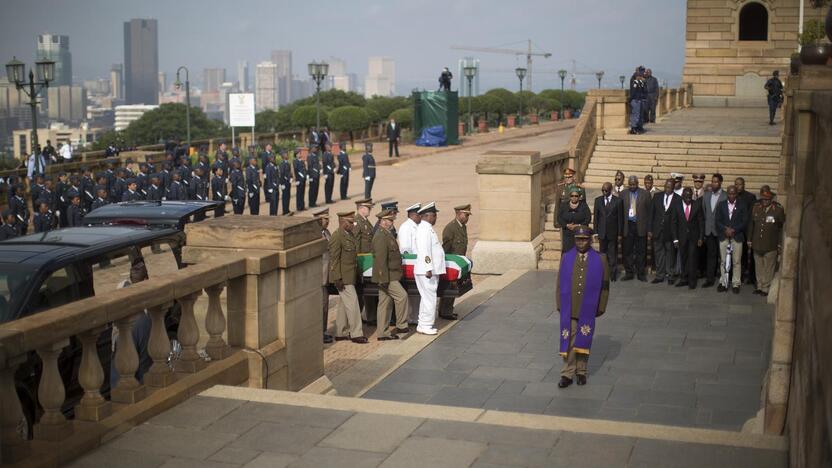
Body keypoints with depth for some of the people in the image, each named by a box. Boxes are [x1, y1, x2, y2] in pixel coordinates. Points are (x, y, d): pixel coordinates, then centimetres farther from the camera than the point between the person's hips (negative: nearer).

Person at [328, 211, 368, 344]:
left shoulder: (350, 234, 12)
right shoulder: (337, 237, -16)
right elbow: (334, 259, -18)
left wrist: (356, 275, 19)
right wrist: (337, 279, -20)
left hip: (350, 277, 9)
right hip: (343, 278, -9)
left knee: (344, 305, 15)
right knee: (352, 303, -7)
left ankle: (341, 333, 23)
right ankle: (356, 334, -1)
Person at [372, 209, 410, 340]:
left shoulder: (388, 234, 16)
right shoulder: (380, 237, -17)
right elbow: (381, 260, -22)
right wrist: (384, 279, -24)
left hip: (390, 275, 10)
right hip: (386, 276, -10)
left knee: (385, 304, 11)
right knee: (402, 296, -9)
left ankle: (383, 333, 14)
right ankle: (401, 326, 1)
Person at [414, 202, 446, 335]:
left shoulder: (427, 228, 17)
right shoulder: (424, 229, -16)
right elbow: (424, 251, -23)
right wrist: (428, 269, -26)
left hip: (431, 270, 11)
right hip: (426, 271, -11)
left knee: (427, 298, 16)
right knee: (429, 298, -6)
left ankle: (423, 325, 23)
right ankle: (425, 326, 0)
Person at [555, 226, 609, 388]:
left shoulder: (600, 259, -1)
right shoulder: (566, 257, 2)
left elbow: (604, 286, 2)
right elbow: (560, 283, 5)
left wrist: (601, 307, 0)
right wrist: (560, 305, 1)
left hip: (587, 310, 0)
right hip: (569, 310, 0)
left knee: (584, 341, 10)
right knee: (568, 342, 2)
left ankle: (581, 371, 24)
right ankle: (567, 374, 9)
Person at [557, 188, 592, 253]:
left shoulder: (583, 205, 4)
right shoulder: (563, 205, 8)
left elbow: (588, 218, -2)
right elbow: (559, 217, 3)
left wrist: (579, 226, -14)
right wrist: (567, 225, -13)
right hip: (567, 235, 1)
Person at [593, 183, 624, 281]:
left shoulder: (618, 201, -3)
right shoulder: (598, 200, 5)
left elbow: (620, 218, -1)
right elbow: (596, 217, 7)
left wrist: (620, 234, -3)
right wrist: (595, 232, 2)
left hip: (613, 232, -2)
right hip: (602, 232, 2)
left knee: (612, 255, 1)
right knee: (602, 254, 7)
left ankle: (613, 275, 8)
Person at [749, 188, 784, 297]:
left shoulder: (778, 209, -5)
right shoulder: (756, 208, 6)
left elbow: (782, 227, -1)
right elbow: (751, 225, 14)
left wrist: (780, 243, -3)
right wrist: (749, 239, 13)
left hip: (771, 246, -4)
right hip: (757, 244, 4)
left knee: (768, 268, 1)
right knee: (758, 267, 12)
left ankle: (766, 288, 10)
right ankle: (760, 286, 22)